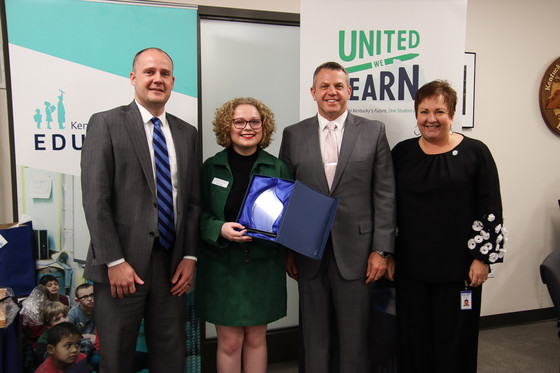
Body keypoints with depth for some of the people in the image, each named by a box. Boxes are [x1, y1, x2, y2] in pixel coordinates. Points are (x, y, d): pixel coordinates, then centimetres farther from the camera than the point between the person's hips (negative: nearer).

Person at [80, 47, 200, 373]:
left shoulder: (187, 133, 11)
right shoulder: (105, 124, -2)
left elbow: (194, 200, 10)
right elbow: (95, 200, -8)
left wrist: (190, 256, 1)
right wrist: (115, 262, -13)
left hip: (173, 264, 4)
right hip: (122, 266, -3)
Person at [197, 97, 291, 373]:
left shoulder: (277, 168, 4)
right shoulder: (211, 167, 2)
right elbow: (199, 214, 1)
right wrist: (220, 229, -18)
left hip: (264, 265, 1)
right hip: (223, 266, -1)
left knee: (256, 338, 13)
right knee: (229, 342, 5)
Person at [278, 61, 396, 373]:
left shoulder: (374, 132, 2)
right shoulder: (293, 135, 6)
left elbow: (385, 195, 0)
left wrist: (382, 250, -6)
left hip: (355, 252, -1)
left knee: (354, 337, 10)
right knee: (315, 336, 14)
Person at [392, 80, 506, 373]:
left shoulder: (475, 152, -2)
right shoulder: (402, 152, 6)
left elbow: (491, 210, -3)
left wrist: (482, 258, -7)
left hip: (458, 267, -2)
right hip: (411, 265, 3)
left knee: (454, 341, 8)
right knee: (413, 340, 11)